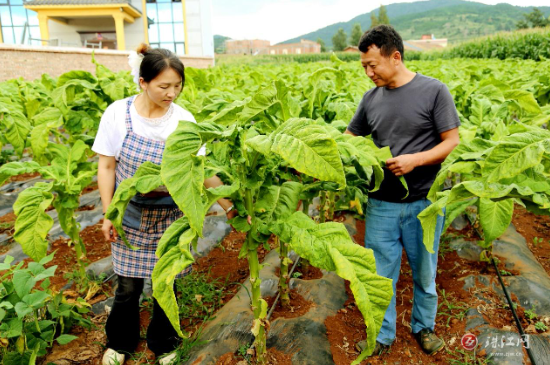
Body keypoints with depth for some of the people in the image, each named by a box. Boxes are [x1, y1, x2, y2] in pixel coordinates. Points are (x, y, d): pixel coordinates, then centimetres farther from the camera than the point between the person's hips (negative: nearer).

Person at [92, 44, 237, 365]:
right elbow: (107, 166, -4)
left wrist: (229, 206, -12)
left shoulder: (183, 120, -11)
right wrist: (108, 215, -4)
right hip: (130, 215, 0)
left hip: (170, 217, 0)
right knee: (129, 285, 12)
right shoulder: (118, 113, -11)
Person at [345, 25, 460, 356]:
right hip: (382, 205, 3)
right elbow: (349, 140, 9)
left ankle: (424, 327, 42)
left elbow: (453, 142, -7)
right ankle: (383, 336, 32)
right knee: (380, 275, 12)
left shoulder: (434, 91, -8)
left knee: (425, 273, 17)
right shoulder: (371, 98, 3)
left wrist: (415, 159, -22)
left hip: (423, 204, -2)